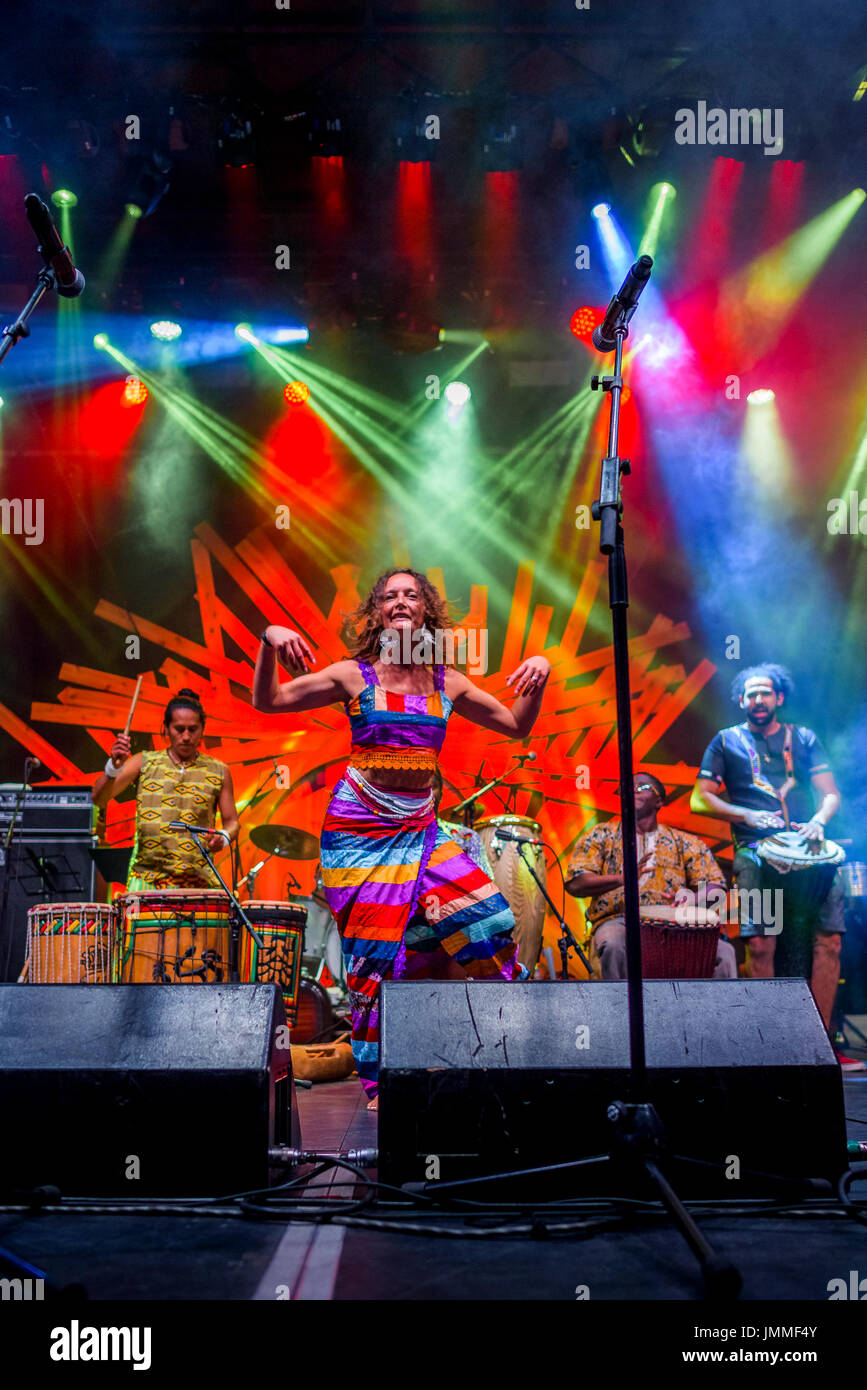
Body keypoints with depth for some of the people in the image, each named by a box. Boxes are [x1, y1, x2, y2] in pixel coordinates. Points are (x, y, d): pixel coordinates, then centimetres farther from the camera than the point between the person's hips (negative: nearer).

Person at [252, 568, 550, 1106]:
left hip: (422, 830, 3)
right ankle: (379, 1084, 9)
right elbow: (267, 701, -1)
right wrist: (269, 643, -16)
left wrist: (540, 676, 0)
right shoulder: (354, 676, 1)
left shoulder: (448, 684, 9)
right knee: (375, 952, -4)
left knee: (489, 921, -9)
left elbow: (517, 725, 15)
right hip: (361, 828, -3)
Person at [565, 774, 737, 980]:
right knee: (614, 946, -38)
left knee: (723, 951, -27)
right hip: (617, 920, -1)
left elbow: (716, 887, 11)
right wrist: (622, 878, -17)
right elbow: (575, 884, 2)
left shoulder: (684, 842, 18)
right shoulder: (602, 835, 15)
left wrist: (692, 899, -15)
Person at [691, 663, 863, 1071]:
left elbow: (831, 794, 15)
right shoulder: (726, 742, 14)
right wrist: (749, 816, -6)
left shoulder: (804, 739, 19)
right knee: (761, 943, -13)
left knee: (828, 939, -9)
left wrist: (818, 821, -7)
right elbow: (700, 800, 8)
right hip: (756, 851, -2)